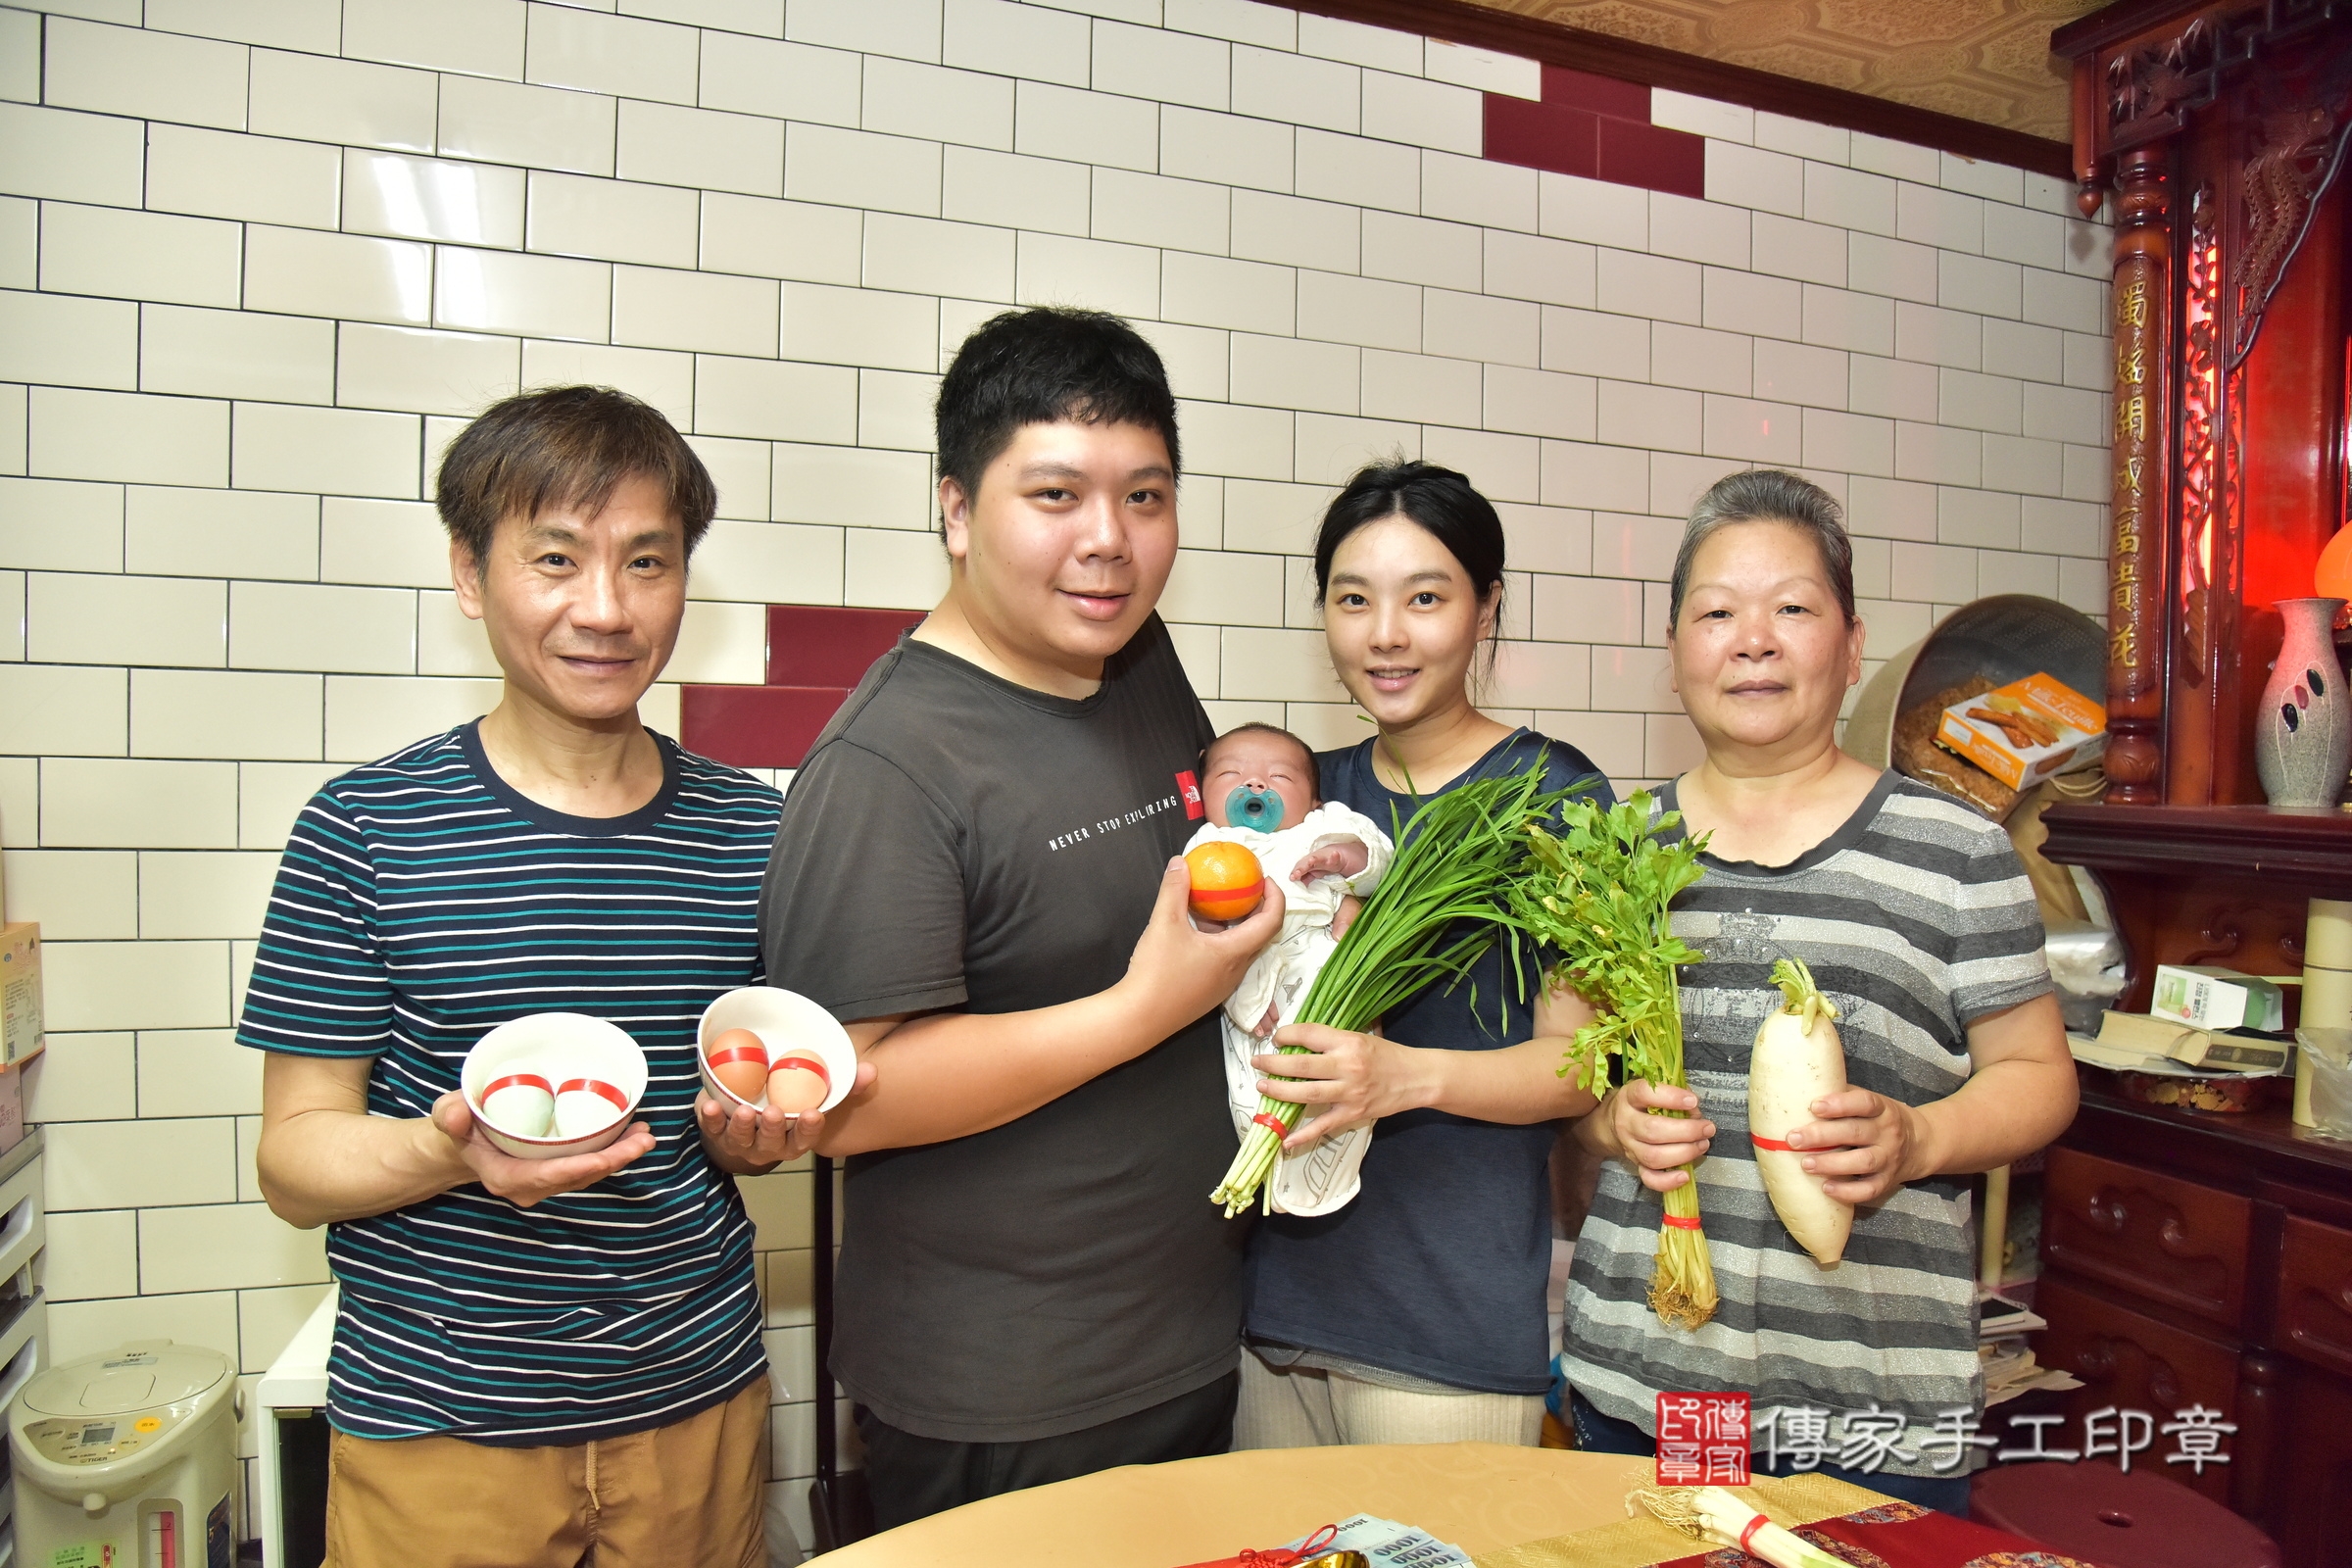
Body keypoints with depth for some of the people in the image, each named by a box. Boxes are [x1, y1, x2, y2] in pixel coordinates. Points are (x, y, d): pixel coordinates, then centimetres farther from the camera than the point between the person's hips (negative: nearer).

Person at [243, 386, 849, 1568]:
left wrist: (749, 1133, -12)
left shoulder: (749, 830, -2)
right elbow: (294, 1162, -7)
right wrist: (460, 1149, -25)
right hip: (434, 1422, -2)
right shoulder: (366, 830, -10)